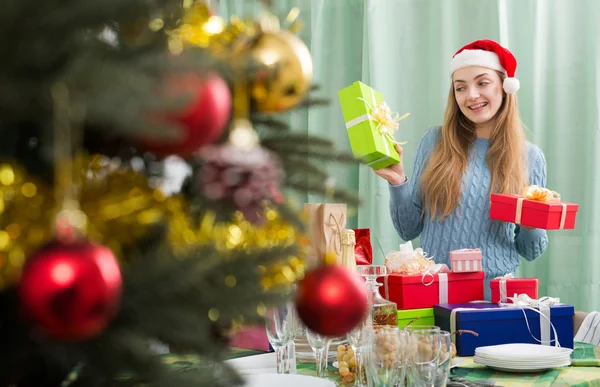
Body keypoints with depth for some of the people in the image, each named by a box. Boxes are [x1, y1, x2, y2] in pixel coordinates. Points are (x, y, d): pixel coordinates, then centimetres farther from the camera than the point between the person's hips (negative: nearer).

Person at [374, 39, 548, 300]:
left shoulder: (530, 157, 4)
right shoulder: (435, 142, 3)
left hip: (496, 294, 1)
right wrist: (398, 183, -8)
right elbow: (410, 230, 6)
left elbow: (530, 252, 11)